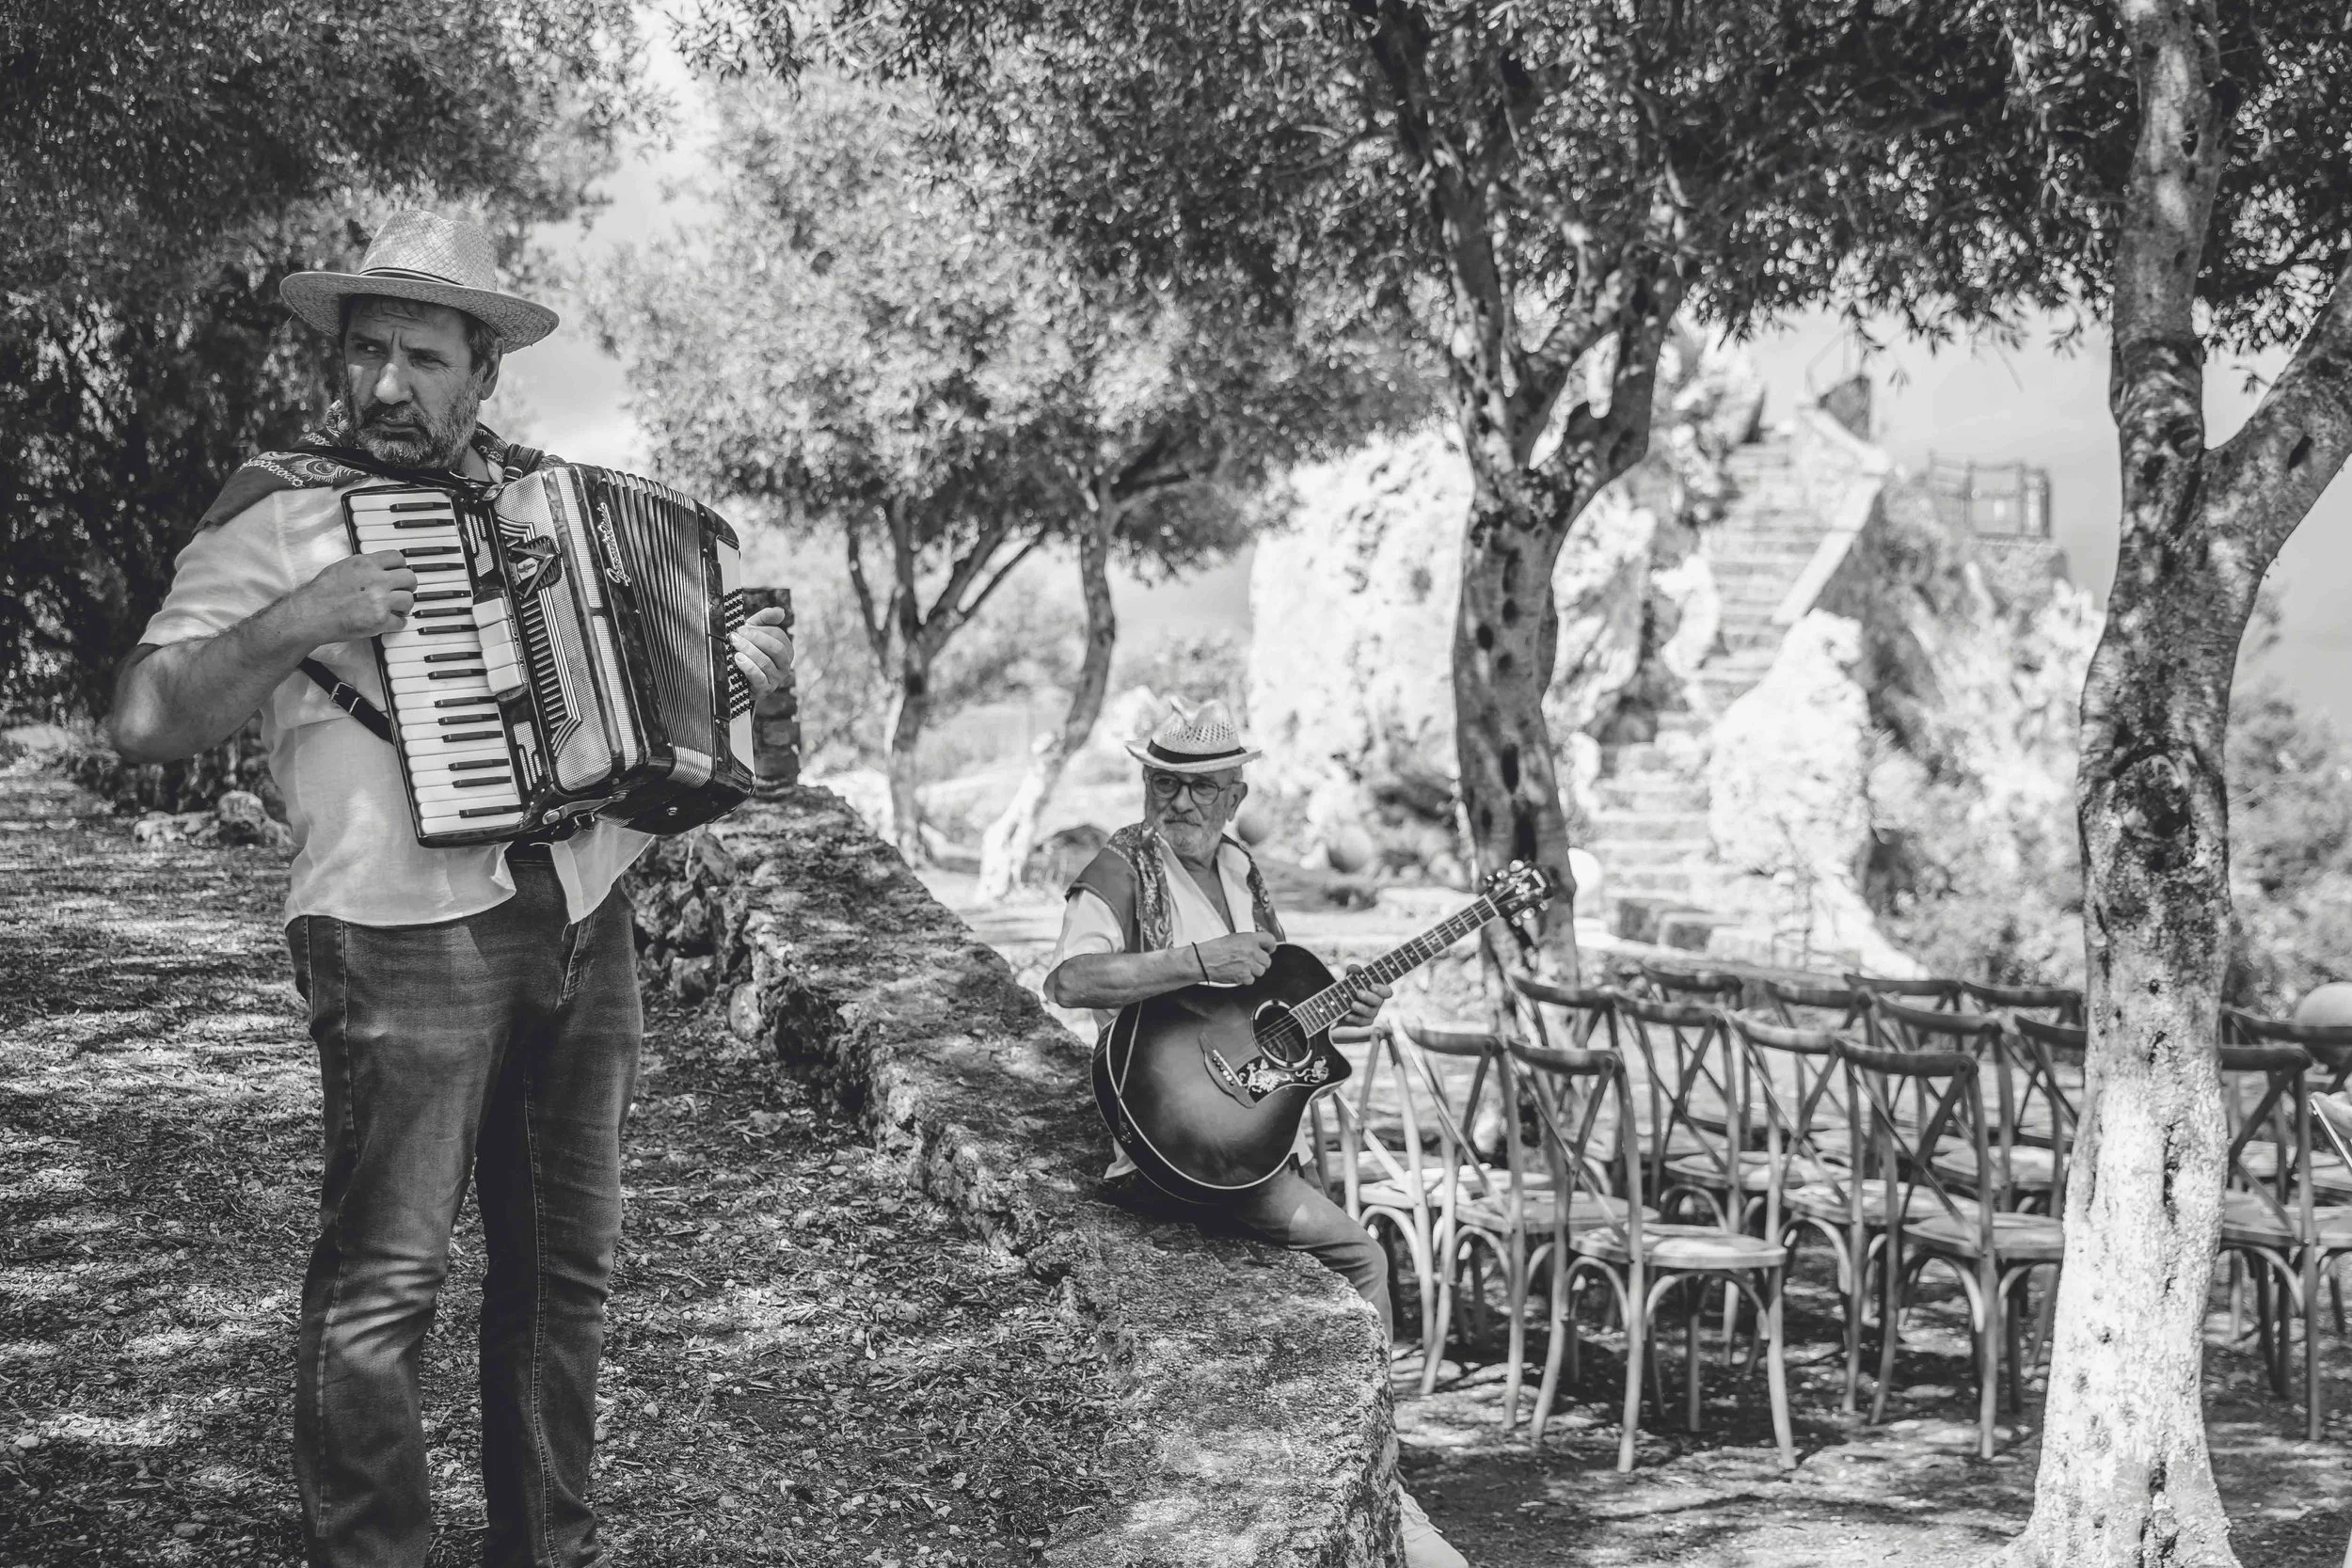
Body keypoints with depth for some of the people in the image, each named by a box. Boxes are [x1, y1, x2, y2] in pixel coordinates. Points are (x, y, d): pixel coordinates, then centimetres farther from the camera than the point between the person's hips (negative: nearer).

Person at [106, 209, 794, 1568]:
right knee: (384, 1283, -6)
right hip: (408, 938, -6)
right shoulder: (284, 514, -3)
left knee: (566, 1266, 13)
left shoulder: (542, 494, 13)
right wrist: (296, 623, -22)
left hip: (585, 928, 6)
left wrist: (737, 669, 9)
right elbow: (146, 723, -10)